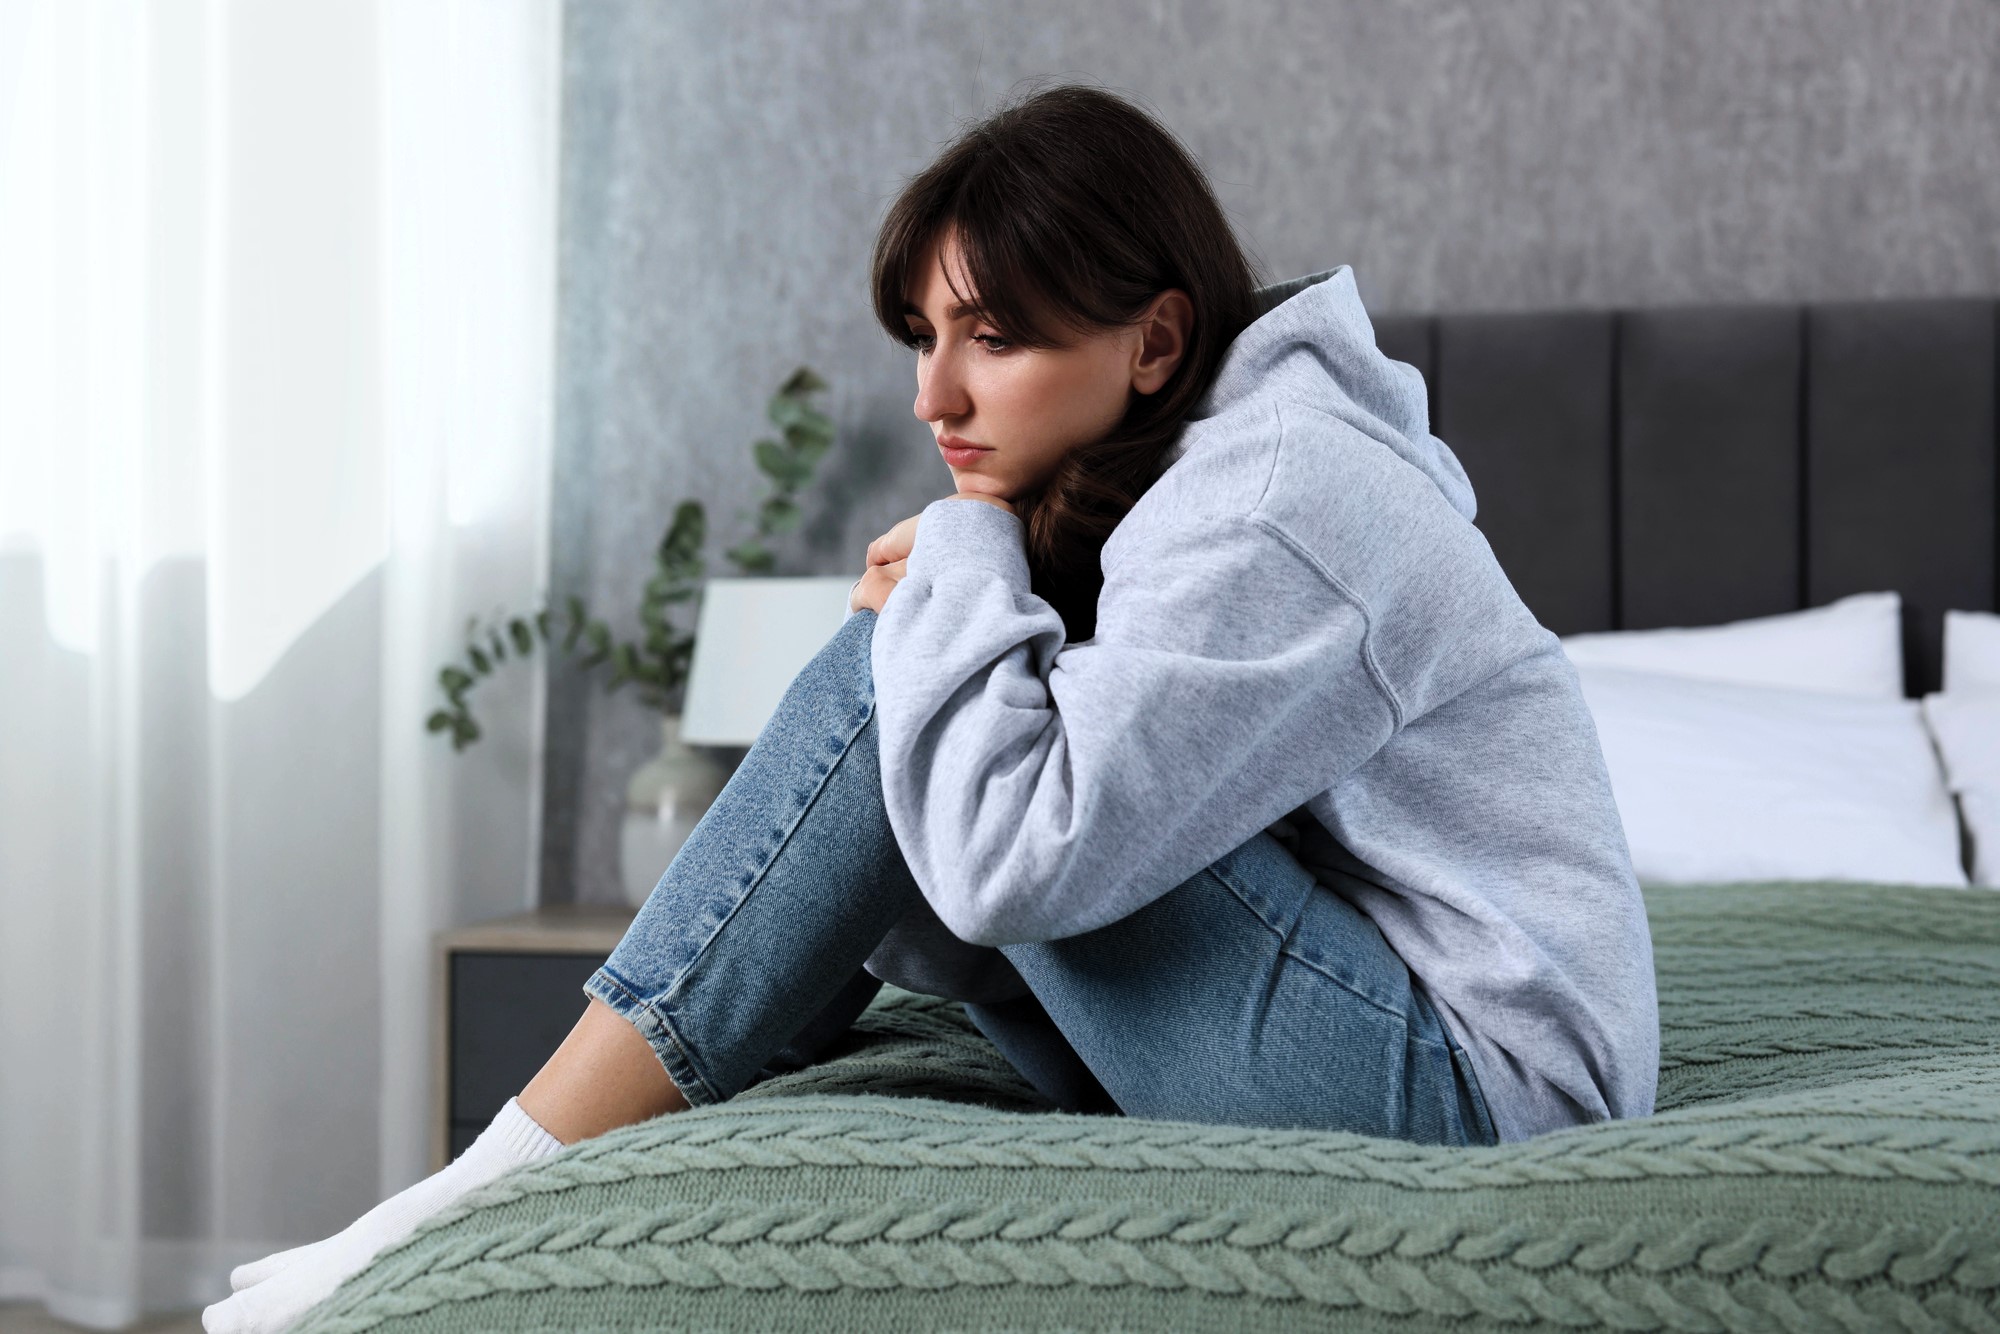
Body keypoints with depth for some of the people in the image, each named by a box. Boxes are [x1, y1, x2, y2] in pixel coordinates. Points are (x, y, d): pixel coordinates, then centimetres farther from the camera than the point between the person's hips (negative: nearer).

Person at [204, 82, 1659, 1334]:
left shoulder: (1275, 502, -19)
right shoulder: (1172, 469, 12)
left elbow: (1020, 853, -29)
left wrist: (961, 562, -14)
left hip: (1482, 1081, -10)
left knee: (887, 685, -17)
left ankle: (491, 1198, -14)